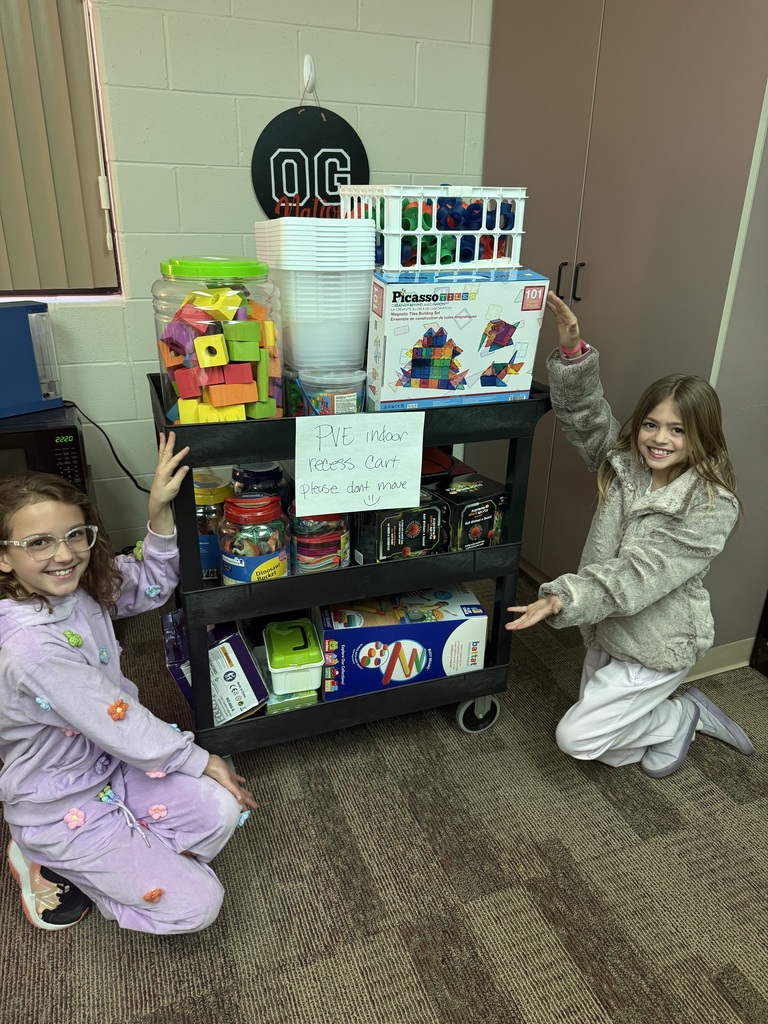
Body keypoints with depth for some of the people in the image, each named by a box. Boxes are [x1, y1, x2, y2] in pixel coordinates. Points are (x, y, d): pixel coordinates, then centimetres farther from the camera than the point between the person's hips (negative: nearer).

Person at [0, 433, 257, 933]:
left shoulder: (81, 586, -12)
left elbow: (152, 585, 3)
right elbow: (123, 728, -27)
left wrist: (160, 512, -14)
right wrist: (202, 761, -12)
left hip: (107, 765, 7)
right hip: (61, 810, -7)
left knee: (222, 809, -10)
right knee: (197, 904, -5)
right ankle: (48, 866, 9)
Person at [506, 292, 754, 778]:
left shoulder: (711, 507, -24)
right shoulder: (625, 461, -6)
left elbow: (639, 575, -30)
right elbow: (586, 414, -11)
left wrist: (564, 599, -40)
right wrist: (573, 350, -27)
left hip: (657, 648, -7)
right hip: (609, 632, 7)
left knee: (576, 737, -2)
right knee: (607, 746, 18)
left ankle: (682, 716, 19)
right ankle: (692, 714, 34)